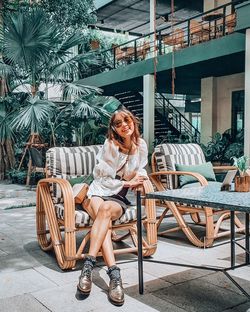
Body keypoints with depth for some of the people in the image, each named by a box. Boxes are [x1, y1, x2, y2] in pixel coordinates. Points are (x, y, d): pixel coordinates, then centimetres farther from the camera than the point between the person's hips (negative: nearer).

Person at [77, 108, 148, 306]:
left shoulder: (141, 146, 4)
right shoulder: (110, 145, -7)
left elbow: (141, 170, 18)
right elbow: (103, 178, -6)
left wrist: (139, 177, -4)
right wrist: (127, 182, -9)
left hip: (120, 197, 1)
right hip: (100, 191, -1)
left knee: (106, 209, -36)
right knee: (102, 214, -36)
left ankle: (89, 264, -41)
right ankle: (114, 273, -46)